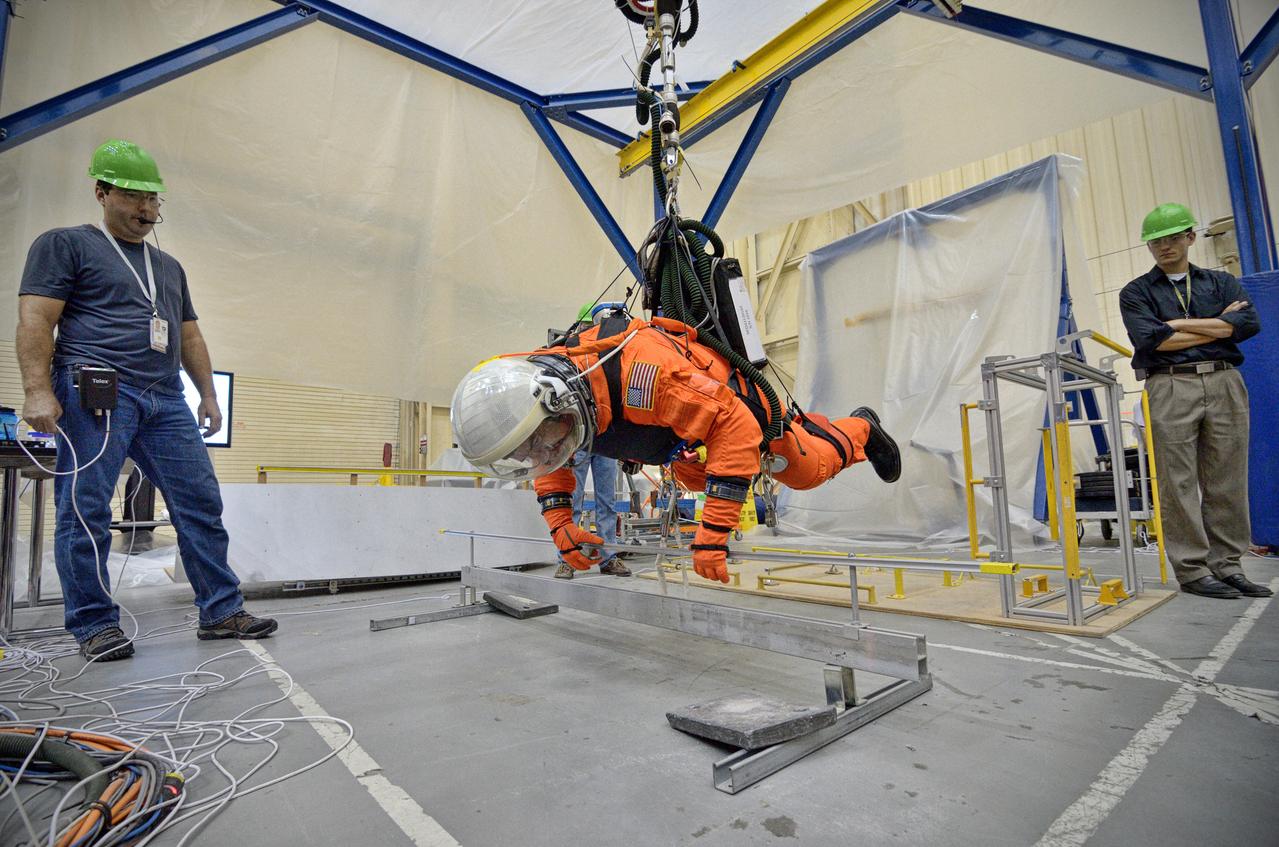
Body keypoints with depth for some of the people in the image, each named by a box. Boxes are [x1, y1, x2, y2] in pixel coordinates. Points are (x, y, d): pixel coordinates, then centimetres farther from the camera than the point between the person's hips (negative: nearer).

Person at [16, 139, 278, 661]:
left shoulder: (169, 267, 26)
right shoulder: (64, 245, 8)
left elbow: (189, 336, 25)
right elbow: (35, 320, -3)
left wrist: (208, 394, 16)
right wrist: (38, 391, -15)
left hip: (166, 400, 5)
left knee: (201, 505, -1)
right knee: (85, 512, -3)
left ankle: (221, 611, 4)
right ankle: (94, 626, 9)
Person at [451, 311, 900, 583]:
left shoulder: (644, 375, -50)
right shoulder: (537, 388, -25)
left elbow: (736, 427, -45)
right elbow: (549, 464, -5)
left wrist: (713, 532, -47)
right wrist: (560, 523, -17)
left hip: (737, 407, -7)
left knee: (809, 469, 15)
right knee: (695, 480, 34)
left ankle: (860, 428, 50)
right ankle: (797, 421, 53)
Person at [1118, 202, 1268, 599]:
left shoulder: (1221, 282, 18)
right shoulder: (1136, 292, 9)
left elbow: (1249, 323, 0)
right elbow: (1150, 339, -8)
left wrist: (1179, 325, -5)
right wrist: (1219, 326, 0)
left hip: (1225, 383, 3)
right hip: (1171, 388, -3)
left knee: (1228, 481, 4)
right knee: (1179, 483, -4)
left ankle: (1226, 565, 13)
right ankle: (1192, 570, 3)